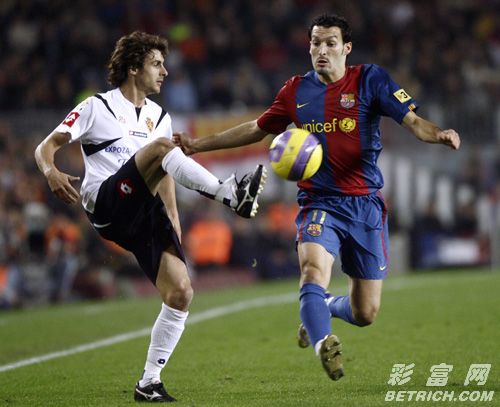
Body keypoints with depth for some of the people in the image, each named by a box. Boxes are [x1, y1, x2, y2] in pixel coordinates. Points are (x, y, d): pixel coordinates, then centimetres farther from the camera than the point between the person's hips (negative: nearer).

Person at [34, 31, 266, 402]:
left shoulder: (159, 116, 21)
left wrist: (174, 222, 18)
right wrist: (51, 172, -23)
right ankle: (230, 194, -35)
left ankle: (149, 383, 0)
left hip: (145, 214, 6)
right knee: (160, 147, -28)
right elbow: (47, 146, 0)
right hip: (106, 205, -6)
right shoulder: (96, 107, 4)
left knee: (181, 291, -8)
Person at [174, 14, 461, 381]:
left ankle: (326, 308, 37)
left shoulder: (370, 79, -1)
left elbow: (412, 121, -8)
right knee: (313, 269, -32)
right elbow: (257, 130, 21)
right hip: (319, 203, 1)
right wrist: (199, 144, 18)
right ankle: (324, 344, -47)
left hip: (366, 205, -1)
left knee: (365, 314, 4)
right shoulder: (297, 91, 7)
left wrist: (438, 134, -31)